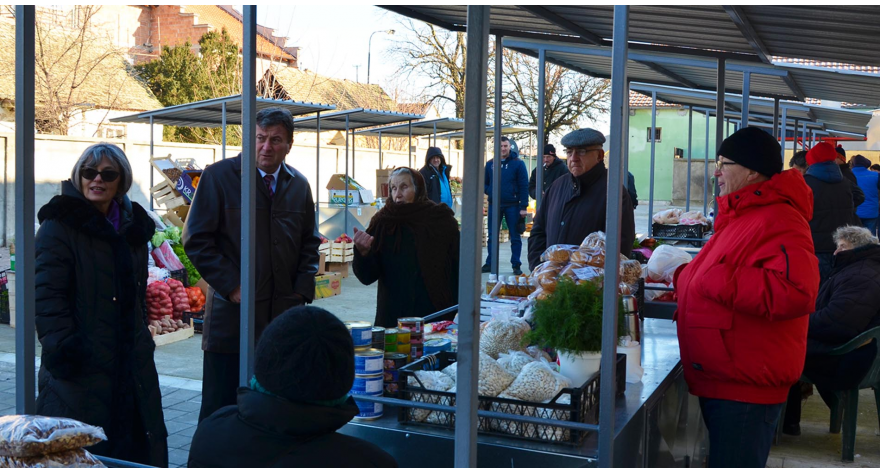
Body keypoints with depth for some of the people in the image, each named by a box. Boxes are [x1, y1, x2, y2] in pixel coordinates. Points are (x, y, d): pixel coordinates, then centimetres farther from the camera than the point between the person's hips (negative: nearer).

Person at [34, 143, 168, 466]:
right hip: (81, 365, -6)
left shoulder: (133, 225, 13)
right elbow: (47, 294, -13)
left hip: (133, 364, 6)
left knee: (139, 446, 9)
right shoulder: (60, 225, -6)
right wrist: (60, 345, -22)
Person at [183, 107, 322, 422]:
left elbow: (309, 242, 18)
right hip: (232, 314, -4)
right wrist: (230, 286, -11)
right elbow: (196, 239, -5)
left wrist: (302, 290, 4)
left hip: (285, 314, 4)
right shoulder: (219, 175, -3)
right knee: (221, 411, 2)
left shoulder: (299, 184, 10)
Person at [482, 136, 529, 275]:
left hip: (513, 205, -3)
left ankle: (516, 265, 9)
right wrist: (490, 191, -8)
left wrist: (523, 206, -12)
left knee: (515, 237, 3)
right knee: (492, 236, 8)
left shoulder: (518, 163, -2)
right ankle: (489, 264, 16)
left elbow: (524, 186, -5)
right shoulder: (490, 164, 8)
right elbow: (484, 183, 14)